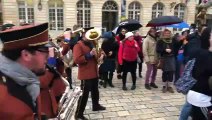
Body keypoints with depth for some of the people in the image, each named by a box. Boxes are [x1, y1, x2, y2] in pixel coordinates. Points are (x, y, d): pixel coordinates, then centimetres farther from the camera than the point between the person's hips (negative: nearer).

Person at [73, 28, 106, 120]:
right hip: (86, 74, -9)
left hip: (94, 73, 9)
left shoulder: (92, 43, 15)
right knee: (84, 94, -4)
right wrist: (89, 54, -27)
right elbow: (77, 60, -24)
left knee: (95, 91, 23)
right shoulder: (78, 45, -13)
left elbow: (97, 53, 27)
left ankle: (96, 105, 44)